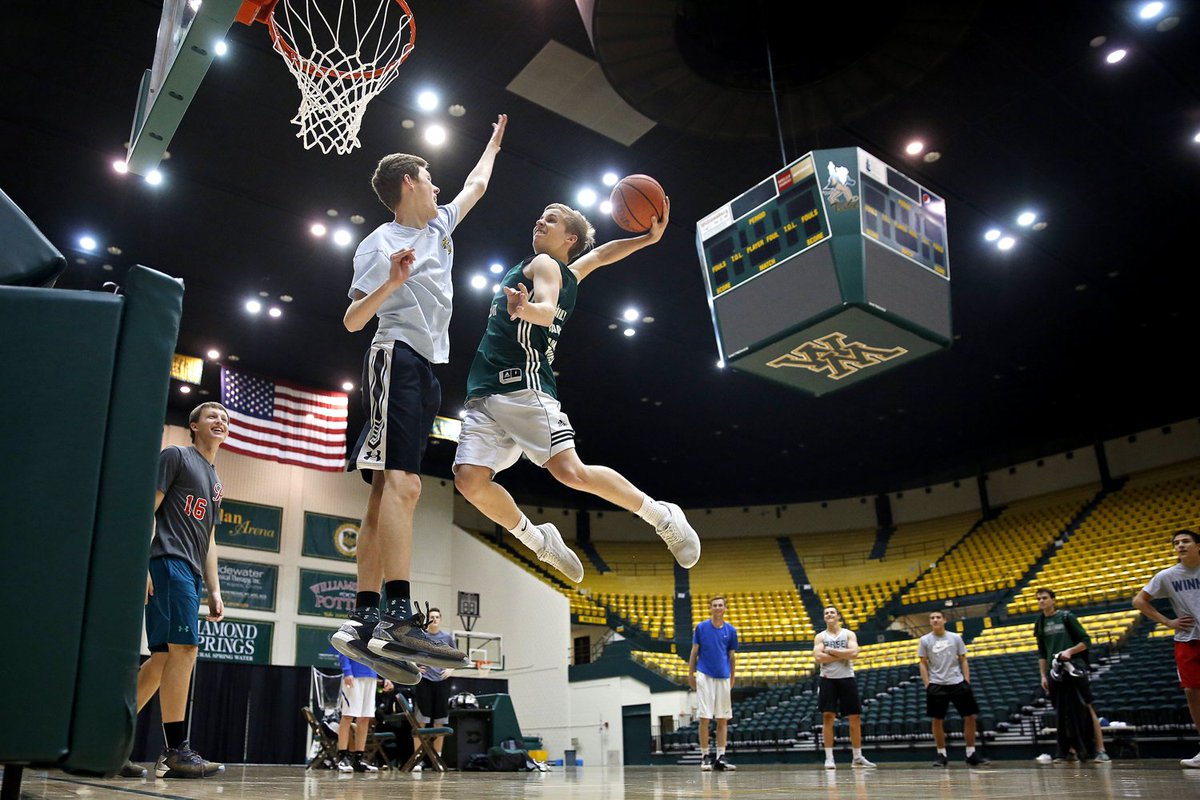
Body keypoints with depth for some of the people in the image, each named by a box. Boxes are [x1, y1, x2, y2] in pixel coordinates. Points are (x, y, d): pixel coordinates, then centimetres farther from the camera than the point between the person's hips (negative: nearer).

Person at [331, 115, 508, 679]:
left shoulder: (439, 226, 22)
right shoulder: (381, 243, 0)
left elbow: (476, 185, 39)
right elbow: (352, 321, -4)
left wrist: (494, 143, 49)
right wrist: (391, 283, -21)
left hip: (426, 370, 8)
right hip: (397, 359, -8)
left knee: (388, 492, 0)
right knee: (402, 485, -23)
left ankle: (363, 624, -2)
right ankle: (400, 615, -32)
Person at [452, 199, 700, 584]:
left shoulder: (543, 264, 3)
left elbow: (547, 309, -16)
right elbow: (600, 254, 37)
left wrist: (525, 309, -39)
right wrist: (649, 237, 24)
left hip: (524, 385, -8)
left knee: (570, 471, -18)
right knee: (469, 478, -10)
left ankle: (662, 516, -1)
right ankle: (539, 540, 5)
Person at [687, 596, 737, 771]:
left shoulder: (731, 630, 5)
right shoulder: (701, 627, 0)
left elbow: (732, 657, 11)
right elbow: (694, 653, 4)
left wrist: (732, 679, 12)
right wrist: (691, 675, 1)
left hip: (723, 678, 2)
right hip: (705, 676, -2)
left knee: (723, 719, 4)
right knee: (705, 717, -3)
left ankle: (720, 757, 10)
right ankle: (705, 756, 5)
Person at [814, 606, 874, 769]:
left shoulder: (849, 634, 5)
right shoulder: (820, 636, 5)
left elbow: (854, 653, -13)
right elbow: (818, 657, -12)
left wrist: (831, 651, -12)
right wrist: (843, 655, -12)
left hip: (847, 679, 1)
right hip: (828, 680, -1)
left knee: (855, 718, 5)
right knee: (828, 717, -6)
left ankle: (858, 757, 18)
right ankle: (829, 758, -1)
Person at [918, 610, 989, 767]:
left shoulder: (955, 638, 5)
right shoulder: (925, 640, 1)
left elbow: (963, 660, 8)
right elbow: (923, 664, 3)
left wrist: (967, 681, -2)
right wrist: (927, 685, -6)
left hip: (957, 682, 2)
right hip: (936, 685, -1)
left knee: (970, 717, 0)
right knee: (937, 720, -1)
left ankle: (971, 754, 12)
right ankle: (941, 754, 11)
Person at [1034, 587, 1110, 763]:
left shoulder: (1066, 616, -1)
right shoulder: (1040, 624, 13)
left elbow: (1086, 641, -1)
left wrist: (1070, 651, -15)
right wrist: (1043, 676, 13)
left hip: (1074, 669, -5)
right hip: (1055, 673, 5)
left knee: (1088, 709, -6)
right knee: (1063, 714, 5)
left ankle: (1100, 750, -4)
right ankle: (1072, 750, 12)